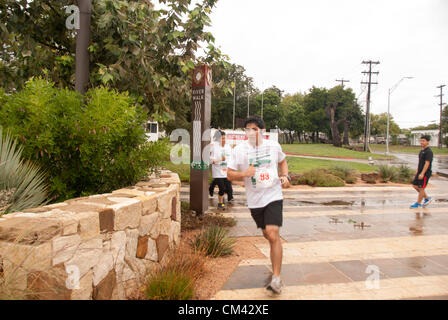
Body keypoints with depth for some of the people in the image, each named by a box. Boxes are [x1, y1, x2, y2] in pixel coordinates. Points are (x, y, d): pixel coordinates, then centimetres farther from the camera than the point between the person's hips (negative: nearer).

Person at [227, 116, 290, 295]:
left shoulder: (274, 146, 1)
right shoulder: (239, 150, -3)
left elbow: (282, 161, 21)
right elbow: (229, 174, 0)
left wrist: (285, 176, 2)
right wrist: (244, 174, -20)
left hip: (273, 196, -1)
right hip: (254, 200, 2)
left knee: (273, 234, -16)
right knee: (267, 235, 15)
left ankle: (276, 278, -6)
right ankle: (276, 264, 46)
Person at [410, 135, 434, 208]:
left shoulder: (429, 152, -16)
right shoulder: (422, 151, 13)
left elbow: (427, 163, -22)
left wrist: (422, 173, -25)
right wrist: (417, 170, 21)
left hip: (425, 173, -9)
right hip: (420, 172, 9)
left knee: (421, 188, -2)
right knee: (415, 186, 12)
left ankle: (418, 204, 8)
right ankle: (427, 198, 25)